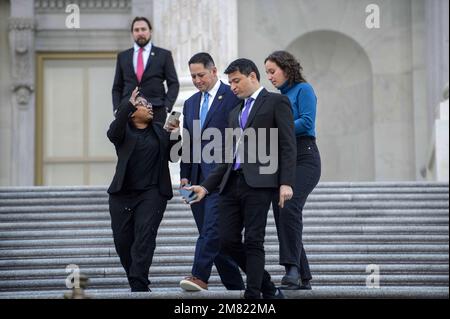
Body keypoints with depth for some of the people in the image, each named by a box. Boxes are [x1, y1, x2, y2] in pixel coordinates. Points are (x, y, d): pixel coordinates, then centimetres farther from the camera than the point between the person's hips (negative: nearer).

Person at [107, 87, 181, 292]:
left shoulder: (159, 131, 13)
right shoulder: (124, 131, 6)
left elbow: (173, 155, 10)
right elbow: (113, 134, -17)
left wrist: (175, 137, -8)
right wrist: (128, 105, -26)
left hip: (152, 193, 0)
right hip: (123, 194, 1)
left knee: (145, 236, -15)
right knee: (122, 241, 3)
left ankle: (139, 285, -20)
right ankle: (136, 280, 20)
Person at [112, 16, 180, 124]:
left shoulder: (164, 55, 9)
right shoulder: (123, 56, 16)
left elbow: (173, 84, 5)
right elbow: (117, 87, 17)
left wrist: (166, 107, -8)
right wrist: (117, 109, 3)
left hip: (155, 112, -2)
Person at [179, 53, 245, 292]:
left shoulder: (233, 97, -2)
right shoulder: (191, 103, 20)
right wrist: (185, 175, 12)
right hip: (198, 178, 7)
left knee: (212, 227, -17)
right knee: (213, 235, 6)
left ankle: (199, 276, -24)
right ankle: (235, 285, 13)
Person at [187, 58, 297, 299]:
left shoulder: (276, 102, 4)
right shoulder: (235, 113, 25)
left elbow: (288, 145, -5)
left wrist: (286, 182, -15)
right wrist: (206, 186, 14)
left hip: (259, 182, -7)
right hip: (232, 183, 7)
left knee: (253, 241, -9)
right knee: (228, 241, 1)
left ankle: (253, 295, -5)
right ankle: (267, 287, 15)